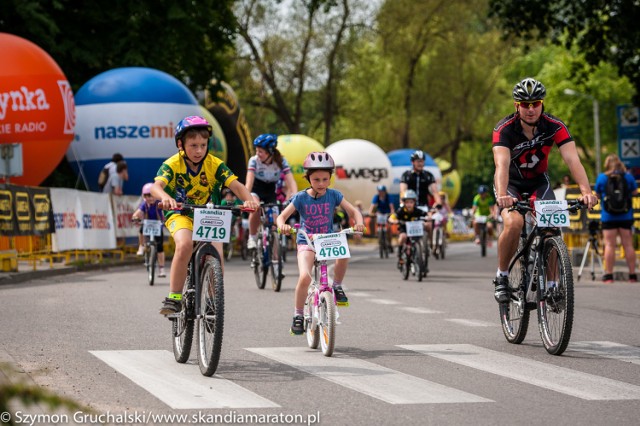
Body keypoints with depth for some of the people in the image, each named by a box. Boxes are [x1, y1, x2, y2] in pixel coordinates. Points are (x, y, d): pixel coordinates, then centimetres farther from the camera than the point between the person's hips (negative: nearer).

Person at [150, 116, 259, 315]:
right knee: (185, 245, -32)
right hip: (181, 214, -2)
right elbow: (156, 186, -31)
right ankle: (173, 298, -22)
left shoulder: (215, 165, -10)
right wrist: (165, 197, -54)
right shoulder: (173, 164, -15)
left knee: (216, 258, -19)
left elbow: (236, 185, -20)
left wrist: (249, 199, -42)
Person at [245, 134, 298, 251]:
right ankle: (252, 238, -15)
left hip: (272, 190, 1)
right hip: (257, 188, -1)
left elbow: (291, 181, -27)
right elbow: (249, 181, -31)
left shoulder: (281, 161, -20)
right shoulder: (254, 160, -22)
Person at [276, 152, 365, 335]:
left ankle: (337, 286, -4)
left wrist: (359, 223, -27)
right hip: (306, 242, -2)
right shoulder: (301, 198, -8)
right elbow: (282, 216, -9)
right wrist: (282, 226, -33)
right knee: (305, 277, -26)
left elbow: (354, 211, -5)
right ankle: (298, 316, -7)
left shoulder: (333, 195, -3)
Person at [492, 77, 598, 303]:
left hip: (538, 181, 2)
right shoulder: (505, 129, -28)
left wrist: (586, 191, -50)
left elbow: (572, 159, -33)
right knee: (514, 223, -29)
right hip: (511, 183, -2)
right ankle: (502, 276, -8)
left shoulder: (555, 126, -22)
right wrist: (502, 196, -60)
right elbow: (502, 164, -41)